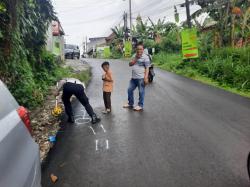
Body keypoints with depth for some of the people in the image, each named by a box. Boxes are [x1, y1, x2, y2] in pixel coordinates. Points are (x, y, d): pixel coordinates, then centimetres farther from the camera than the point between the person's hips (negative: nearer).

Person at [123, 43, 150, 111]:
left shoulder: (145, 57, -7)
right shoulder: (135, 56, 14)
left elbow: (147, 68, -11)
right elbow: (130, 64, 7)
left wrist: (146, 77, -20)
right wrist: (136, 58, -7)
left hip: (141, 78, -7)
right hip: (133, 77, 7)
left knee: (141, 92, 2)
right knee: (130, 90, 13)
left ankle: (140, 105, 15)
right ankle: (130, 103, 28)